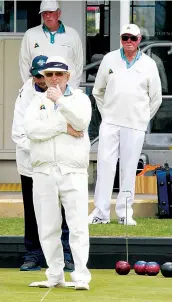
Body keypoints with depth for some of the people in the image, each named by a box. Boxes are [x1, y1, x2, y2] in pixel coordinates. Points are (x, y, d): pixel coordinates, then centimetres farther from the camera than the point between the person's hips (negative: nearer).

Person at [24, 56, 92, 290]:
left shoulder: (79, 98, 8)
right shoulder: (38, 101, 13)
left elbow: (82, 122, -13)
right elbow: (31, 129, -6)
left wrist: (60, 100, -17)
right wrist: (64, 127, -10)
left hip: (73, 173, -3)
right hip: (43, 172, 3)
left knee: (78, 226, -10)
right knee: (48, 229, 4)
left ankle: (81, 277, -12)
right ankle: (55, 276, 11)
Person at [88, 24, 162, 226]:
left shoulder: (148, 64, 5)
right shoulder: (110, 59, 7)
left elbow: (156, 97, 12)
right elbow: (98, 91, 17)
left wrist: (143, 118, 9)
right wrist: (105, 113, 12)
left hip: (135, 125, -1)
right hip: (110, 123, 1)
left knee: (129, 168, 1)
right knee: (105, 164, -5)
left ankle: (124, 213, 7)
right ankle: (101, 212, -4)